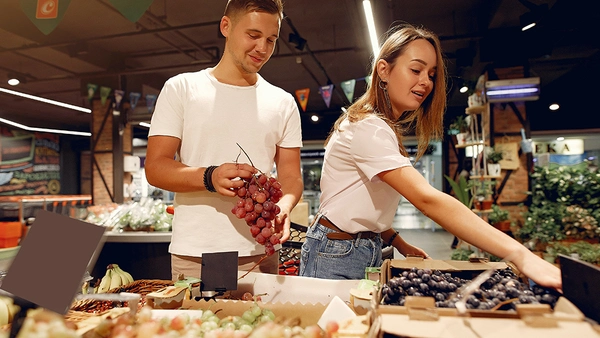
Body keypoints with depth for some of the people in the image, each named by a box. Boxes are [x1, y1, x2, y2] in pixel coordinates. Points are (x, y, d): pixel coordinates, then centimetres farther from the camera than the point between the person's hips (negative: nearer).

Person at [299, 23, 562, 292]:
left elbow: (368, 208, 9)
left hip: (370, 251, 8)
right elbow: (427, 199, -32)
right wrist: (520, 255, -36)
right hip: (336, 255, -8)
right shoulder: (368, 128, -21)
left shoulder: (386, 128, 10)